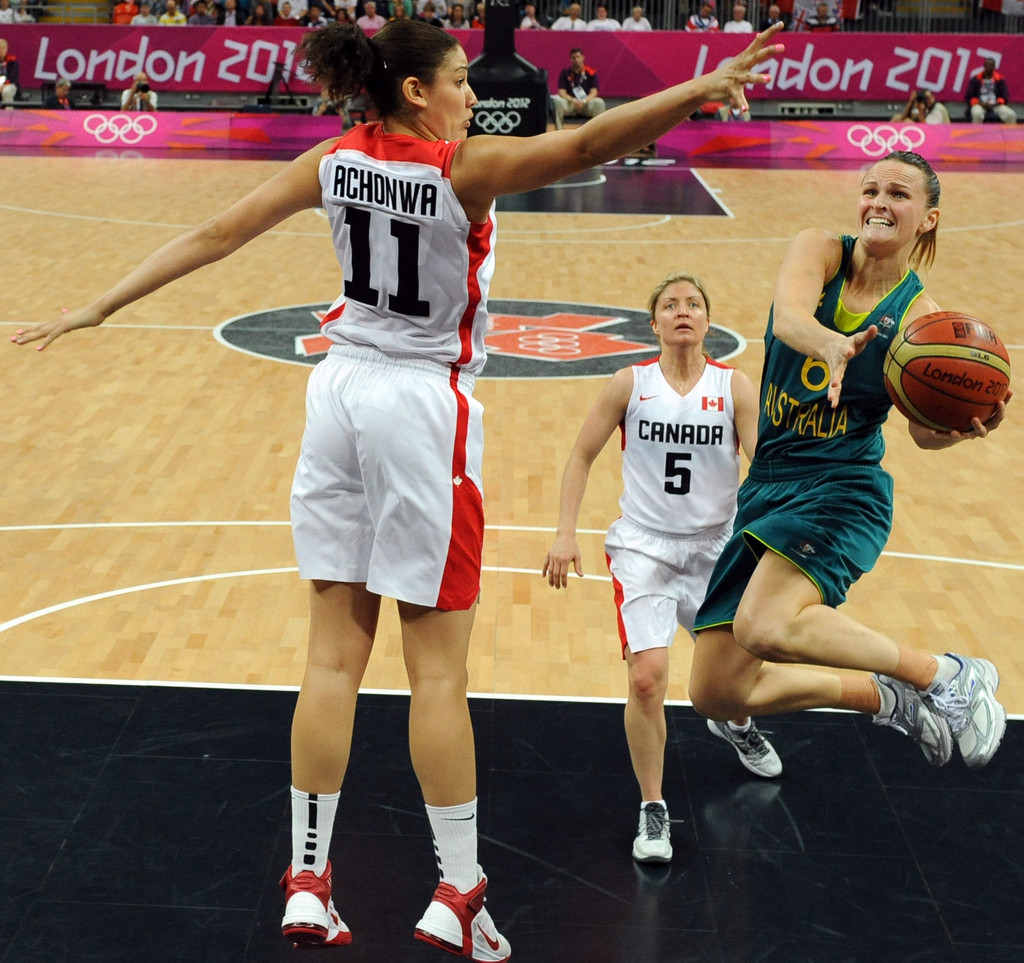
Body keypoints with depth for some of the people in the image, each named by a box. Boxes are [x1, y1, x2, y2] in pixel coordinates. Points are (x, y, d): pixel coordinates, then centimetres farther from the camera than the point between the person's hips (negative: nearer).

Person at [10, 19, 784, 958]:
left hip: (341, 389, 6)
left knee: (334, 654, 9)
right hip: (424, 405, -5)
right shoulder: (467, 168, -14)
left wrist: (98, 307, 6)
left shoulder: (334, 162, 2)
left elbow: (214, 233, 2)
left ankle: (308, 885, 14)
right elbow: (587, 144, -27)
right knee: (438, 668, 2)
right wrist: (702, 88, -31)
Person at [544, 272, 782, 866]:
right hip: (644, 544, -2)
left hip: (716, 547, 2)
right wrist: (566, 533, -6)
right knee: (647, 677, -18)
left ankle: (735, 725, 57)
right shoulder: (632, 384, -5)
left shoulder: (735, 387, -6)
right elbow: (583, 456, 2)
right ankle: (653, 809, 1)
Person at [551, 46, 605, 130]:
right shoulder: (565, 73, 3)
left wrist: (584, 101, -26)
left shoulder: (591, 73, 1)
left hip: (586, 104, 0)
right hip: (570, 104, 0)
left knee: (599, 102, -31)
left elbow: (594, 92, -5)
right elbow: (561, 92, -4)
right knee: (557, 101, -32)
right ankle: (558, 131, -25)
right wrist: (572, 100, -24)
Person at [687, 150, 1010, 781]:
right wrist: (834, 345, -45)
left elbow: (925, 431, -4)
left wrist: (969, 426, -26)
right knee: (716, 694, 3)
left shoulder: (918, 314, -4)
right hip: (764, 485, 5)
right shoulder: (820, 250, -2)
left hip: (843, 491, -4)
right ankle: (890, 699, 22)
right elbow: (789, 315, -23)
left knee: (765, 627, -35)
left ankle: (950, 676, -13)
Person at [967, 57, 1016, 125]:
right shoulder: (975, 79, 4)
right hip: (980, 104, -2)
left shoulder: (1000, 79, 8)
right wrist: (980, 103, -15)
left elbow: (1005, 96, 6)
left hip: (995, 105, 2)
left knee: (1011, 115, -25)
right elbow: (969, 96, 3)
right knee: (977, 114, -40)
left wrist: (995, 104, -13)